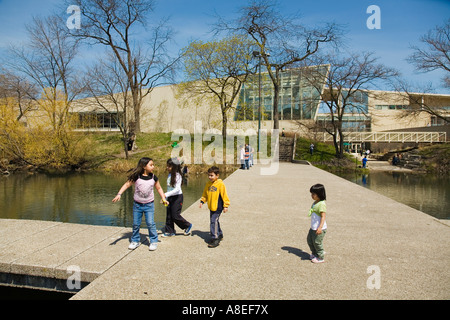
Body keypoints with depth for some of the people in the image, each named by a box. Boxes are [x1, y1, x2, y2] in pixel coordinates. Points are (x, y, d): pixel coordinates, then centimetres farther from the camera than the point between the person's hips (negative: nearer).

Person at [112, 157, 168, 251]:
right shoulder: (136, 177, -10)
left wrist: (163, 198, 3)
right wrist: (119, 194, -21)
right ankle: (135, 241, 29)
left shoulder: (153, 177, -2)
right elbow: (127, 184, -10)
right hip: (137, 205, 0)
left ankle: (154, 241, 11)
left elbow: (159, 188, 10)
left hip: (149, 205, 0)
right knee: (136, 224, 10)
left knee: (150, 223, -6)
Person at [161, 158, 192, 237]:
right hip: (170, 197, 8)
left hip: (177, 197, -8)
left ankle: (188, 226, 19)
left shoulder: (177, 176, -17)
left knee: (175, 215, -2)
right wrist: (166, 197, 15)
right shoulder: (170, 175, 7)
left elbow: (177, 189, -24)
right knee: (168, 215, 9)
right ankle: (169, 231, 21)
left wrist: (166, 194, -28)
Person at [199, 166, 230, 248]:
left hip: (218, 207, -7)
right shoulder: (208, 184, 7)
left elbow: (224, 195, -12)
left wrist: (226, 206, -12)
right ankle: (220, 235, 35)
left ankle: (215, 239, -8)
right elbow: (205, 194, 19)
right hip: (211, 207, 8)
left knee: (213, 221, -14)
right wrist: (202, 201, 8)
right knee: (215, 221, 17)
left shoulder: (220, 184, -13)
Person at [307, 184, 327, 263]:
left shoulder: (321, 204, -22)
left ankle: (320, 258, 20)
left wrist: (320, 227, -33)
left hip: (319, 229, -10)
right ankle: (314, 253, 39)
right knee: (309, 240, 20)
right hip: (313, 227, 10)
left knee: (317, 242, 2)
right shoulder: (315, 202, 7)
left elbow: (323, 216, -27)